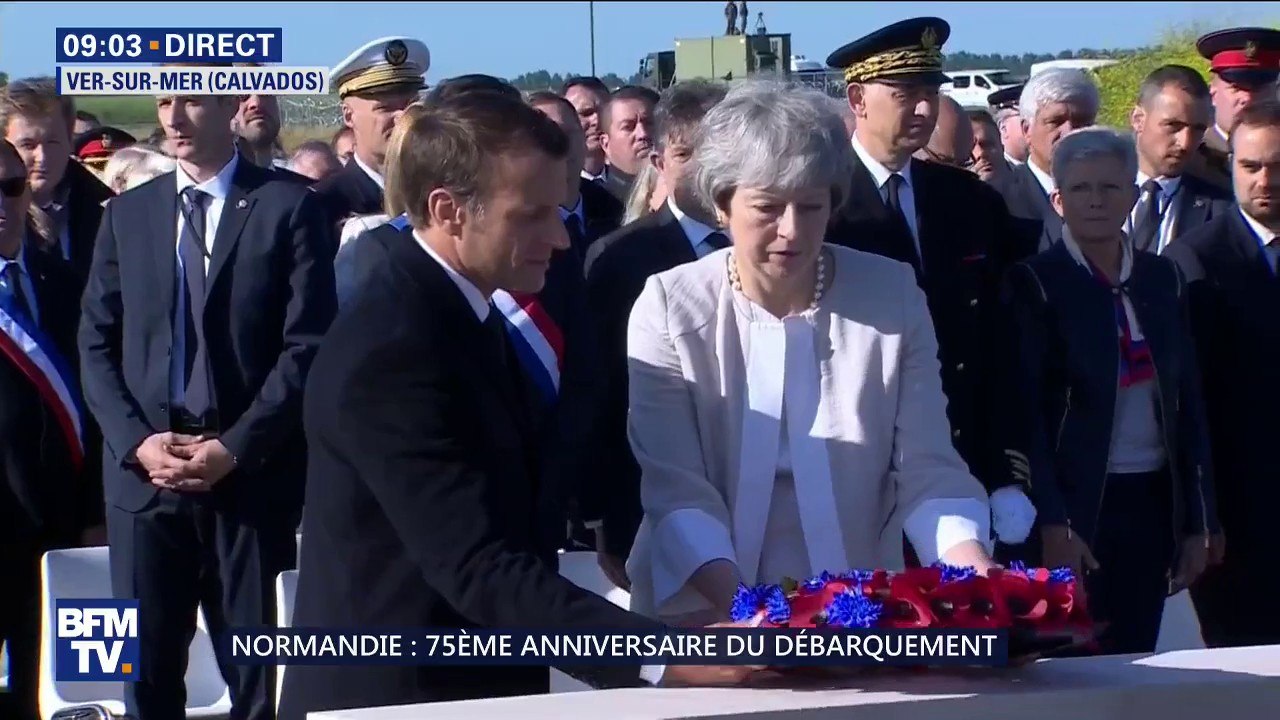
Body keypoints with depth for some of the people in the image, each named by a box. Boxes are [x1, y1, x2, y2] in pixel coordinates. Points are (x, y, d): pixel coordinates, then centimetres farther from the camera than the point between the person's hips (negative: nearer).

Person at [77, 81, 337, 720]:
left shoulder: (289, 208, 1)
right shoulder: (127, 213, 12)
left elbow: (308, 345, -5)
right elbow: (96, 343, 10)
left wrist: (235, 447, -13)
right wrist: (136, 440, -6)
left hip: (251, 474, -3)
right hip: (143, 471, 3)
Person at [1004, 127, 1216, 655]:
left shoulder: (1163, 280, 11)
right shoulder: (1035, 284, -3)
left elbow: (1190, 404, 12)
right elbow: (1026, 411, -8)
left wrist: (1198, 522, 8)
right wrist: (1052, 525, -15)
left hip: (1152, 506, 4)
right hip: (1075, 508, -4)